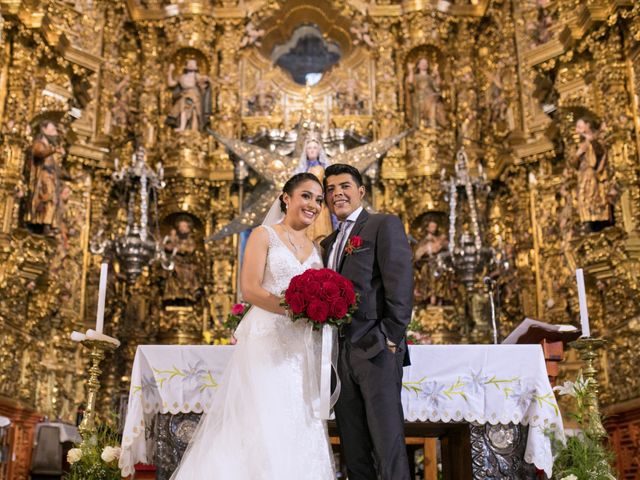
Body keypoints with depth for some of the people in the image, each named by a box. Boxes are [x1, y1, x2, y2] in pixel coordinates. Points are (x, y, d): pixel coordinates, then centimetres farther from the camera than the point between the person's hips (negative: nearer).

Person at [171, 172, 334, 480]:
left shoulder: (315, 249, 18)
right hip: (266, 342, -6)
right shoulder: (264, 235, 0)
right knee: (262, 425, -6)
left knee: (299, 429, 4)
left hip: (301, 350, 6)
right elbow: (249, 290, -11)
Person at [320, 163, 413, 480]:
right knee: (353, 449, 10)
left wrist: (391, 338, -15)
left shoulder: (384, 225, 0)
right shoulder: (329, 243, 21)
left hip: (376, 350, -7)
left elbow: (401, 285, -10)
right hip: (340, 354, 7)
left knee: (388, 445, -5)